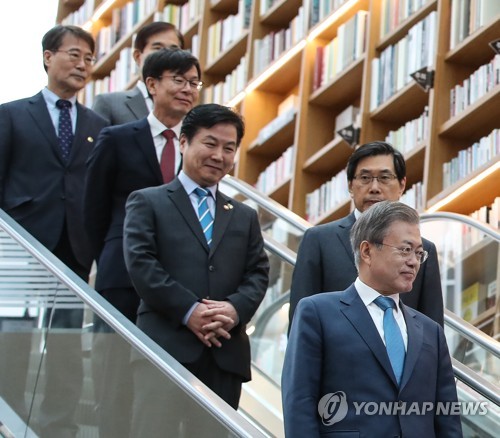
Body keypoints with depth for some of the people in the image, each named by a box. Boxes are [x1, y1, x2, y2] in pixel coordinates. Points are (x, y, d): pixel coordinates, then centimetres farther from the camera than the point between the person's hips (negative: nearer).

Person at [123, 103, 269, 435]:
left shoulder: (245, 217, 25)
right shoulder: (148, 203, 10)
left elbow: (258, 273, 14)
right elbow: (141, 263, -3)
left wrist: (236, 309, -9)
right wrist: (188, 311, -13)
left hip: (226, 355, 5)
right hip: (167, 347, -4)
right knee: (155, 432, -14)